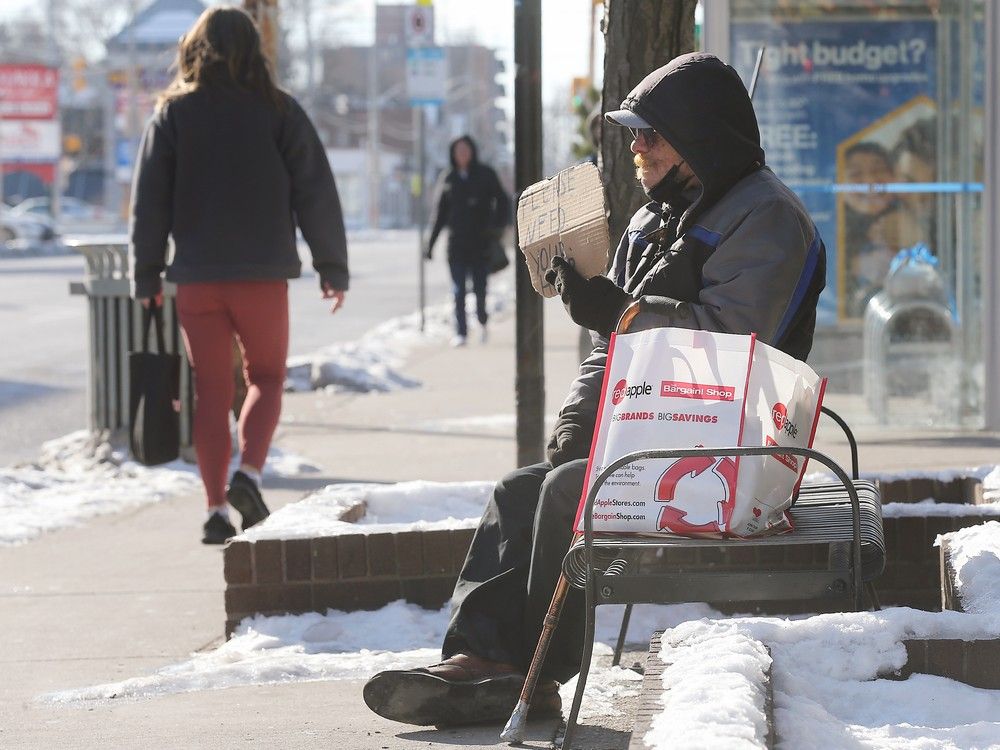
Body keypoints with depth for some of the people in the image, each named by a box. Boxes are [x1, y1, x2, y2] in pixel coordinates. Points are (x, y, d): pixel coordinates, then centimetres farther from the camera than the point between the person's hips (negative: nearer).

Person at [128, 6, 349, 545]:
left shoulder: (174, 113, 2)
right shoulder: (278, 111, -2)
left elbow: (149, 199, 1)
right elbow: (315, 193, -1)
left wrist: (146, 276, 8)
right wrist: (332, 267, 6)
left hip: (197, 278, 1)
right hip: (263, 277, -1)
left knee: (211, 391, 7)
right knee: (266, 378, 14)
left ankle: (217, 508, 2)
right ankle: (248, 472, -8)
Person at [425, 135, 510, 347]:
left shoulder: (485, 175, 3)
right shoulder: (449, 180, 8)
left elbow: (502, 201, 2)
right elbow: (440, 214, 11)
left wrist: (497, 225, -14)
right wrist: (430, 244, 8)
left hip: (481, 242, -2)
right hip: (457, 243, 2)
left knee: (479, 287, 1)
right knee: (458, 291, -4)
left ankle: (482, 319, 30)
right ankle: (461, 332, 0)